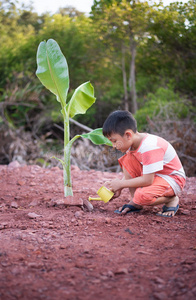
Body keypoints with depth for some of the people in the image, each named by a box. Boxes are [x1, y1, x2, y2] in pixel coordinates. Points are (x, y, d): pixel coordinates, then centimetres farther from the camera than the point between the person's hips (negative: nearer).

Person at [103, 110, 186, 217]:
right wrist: (118, 188, -5)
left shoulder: (149, 147, -31)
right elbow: (128, 172, 9)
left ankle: (171, 199, -4)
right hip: (153, 175, 9)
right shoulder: (133, 143, -3)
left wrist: (121, 184, -21)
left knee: (142, 196, -34)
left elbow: (147, 180, -31)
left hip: (173, 179, -9)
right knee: (127, 159, -7)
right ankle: (135, 202, -1)